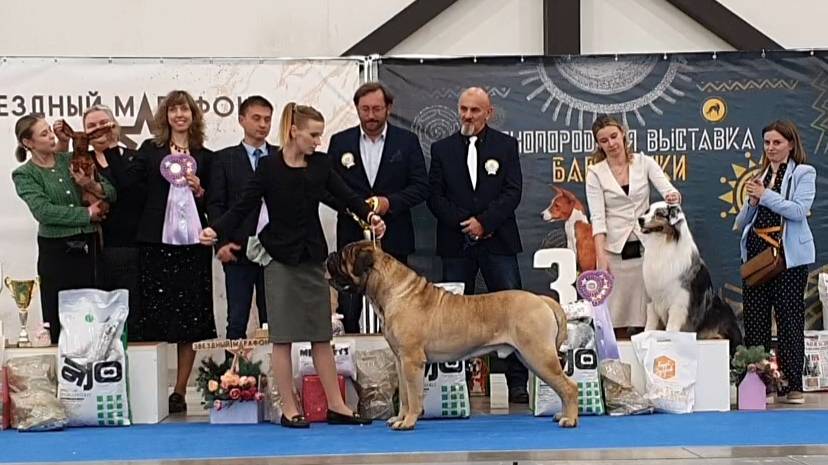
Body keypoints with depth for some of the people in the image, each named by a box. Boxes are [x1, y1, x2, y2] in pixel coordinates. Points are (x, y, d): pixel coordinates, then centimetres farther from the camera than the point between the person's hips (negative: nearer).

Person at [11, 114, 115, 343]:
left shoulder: (71, 160, 8)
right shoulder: (24, 174, -1)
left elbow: (110, 192, 6)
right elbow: (43, 211, -16)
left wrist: (93, 186, -15)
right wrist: (87, 213, -13)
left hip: (89, 246, 3)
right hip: (56, 252, -3)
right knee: (57, 322, 2)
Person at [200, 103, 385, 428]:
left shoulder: (320, 164, 4)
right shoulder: (269, 167, -7)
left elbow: (346, 196, 3)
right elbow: (243, 207, -9)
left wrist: (369, 215, -16)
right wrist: (216, 231, -24)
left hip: (312, 256, 4)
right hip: (281, 258, -4)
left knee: (321, 335, 8)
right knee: (283, 336, 1)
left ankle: (336, 406, 12)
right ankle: (289, 409, 7)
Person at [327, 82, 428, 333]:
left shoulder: (407, 141, 4)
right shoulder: (340, 142, 7)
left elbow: (421, 187, 1)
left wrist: (390, 201, -14)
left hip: (393, 239, -1)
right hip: (351, 238, 1)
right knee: (347, 311, -1)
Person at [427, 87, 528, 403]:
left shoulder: (506, 145, 6)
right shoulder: (441, 149, 9)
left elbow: (513, 192, -2)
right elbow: (435, 197, 3)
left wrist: (484, 221, -12)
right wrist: (465, 223, -9)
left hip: (498, 241, -1)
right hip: (456, 244, 1)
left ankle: (517, 383, -2)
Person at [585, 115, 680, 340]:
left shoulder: (644, 163, 5)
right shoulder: (596, 173, 1)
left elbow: (666, 188, -8)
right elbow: (597, 217, -7)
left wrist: (673, 195, -33)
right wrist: (600, 257, -18)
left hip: (646, 245, 1)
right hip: (615, 249, -1)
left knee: (647, 315, 1)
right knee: (618, 317, 0)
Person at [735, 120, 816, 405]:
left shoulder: (803, 173, 3)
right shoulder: (760, 176, 17)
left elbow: (799, 210, -14)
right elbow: (741, 223, 17)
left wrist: (766, 195, -12)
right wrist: (752, 202, -2)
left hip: (789, 256, -5)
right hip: (757, 253, 5)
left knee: (789, 319, -2)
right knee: (754, 320, 4)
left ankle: (792, 385, 3)